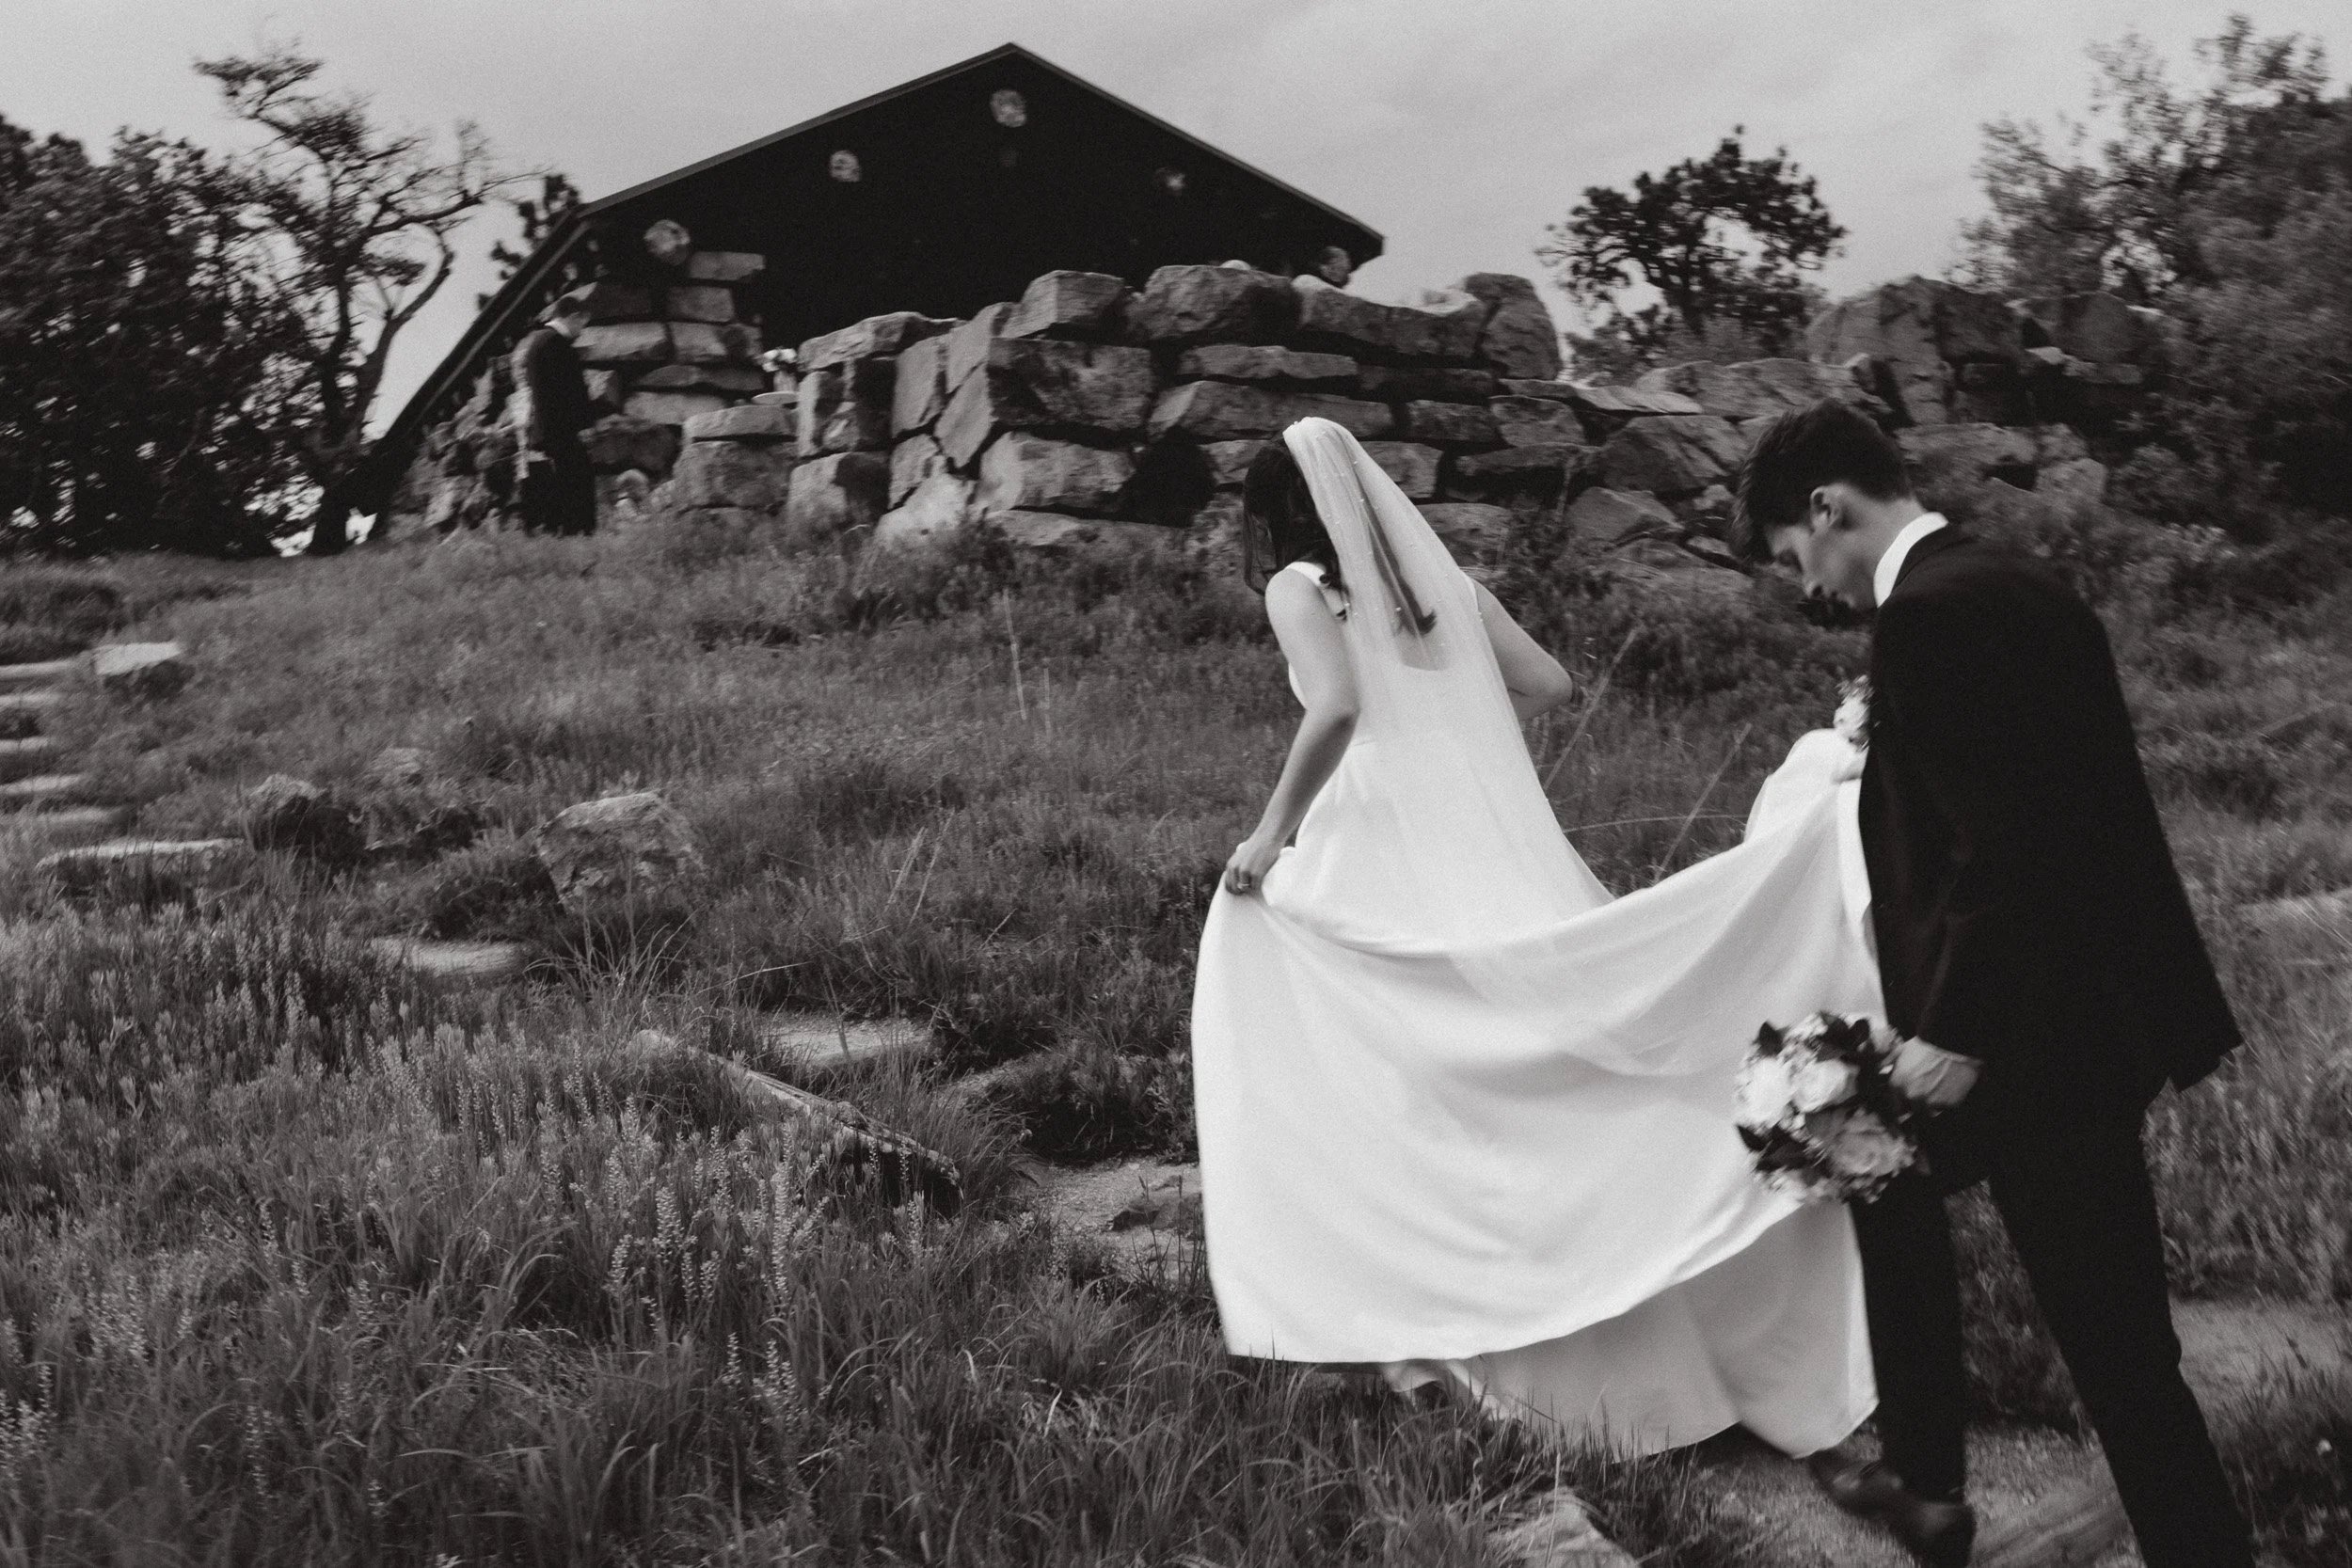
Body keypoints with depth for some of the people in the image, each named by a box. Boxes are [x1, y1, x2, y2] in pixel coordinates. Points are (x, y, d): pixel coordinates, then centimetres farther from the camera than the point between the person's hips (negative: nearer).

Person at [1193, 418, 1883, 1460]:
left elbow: (1335, 709, -19)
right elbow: (1547, 684, 17)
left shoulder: (1298, 586, -1)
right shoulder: (1438, 577, 17)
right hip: (1499, 852, 5)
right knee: (1540, 1064, 3)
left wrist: (1271, 831, -11)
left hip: (1380, 857, -5)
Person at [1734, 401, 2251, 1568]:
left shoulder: (1929, 614, -19)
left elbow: (2000, 849, -25)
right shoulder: (2017, 585, 10)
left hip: (2036, 1034, -9)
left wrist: (1956, 1032, -17)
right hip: (2093, 1001, 10)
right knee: (1888, 1185, 21)